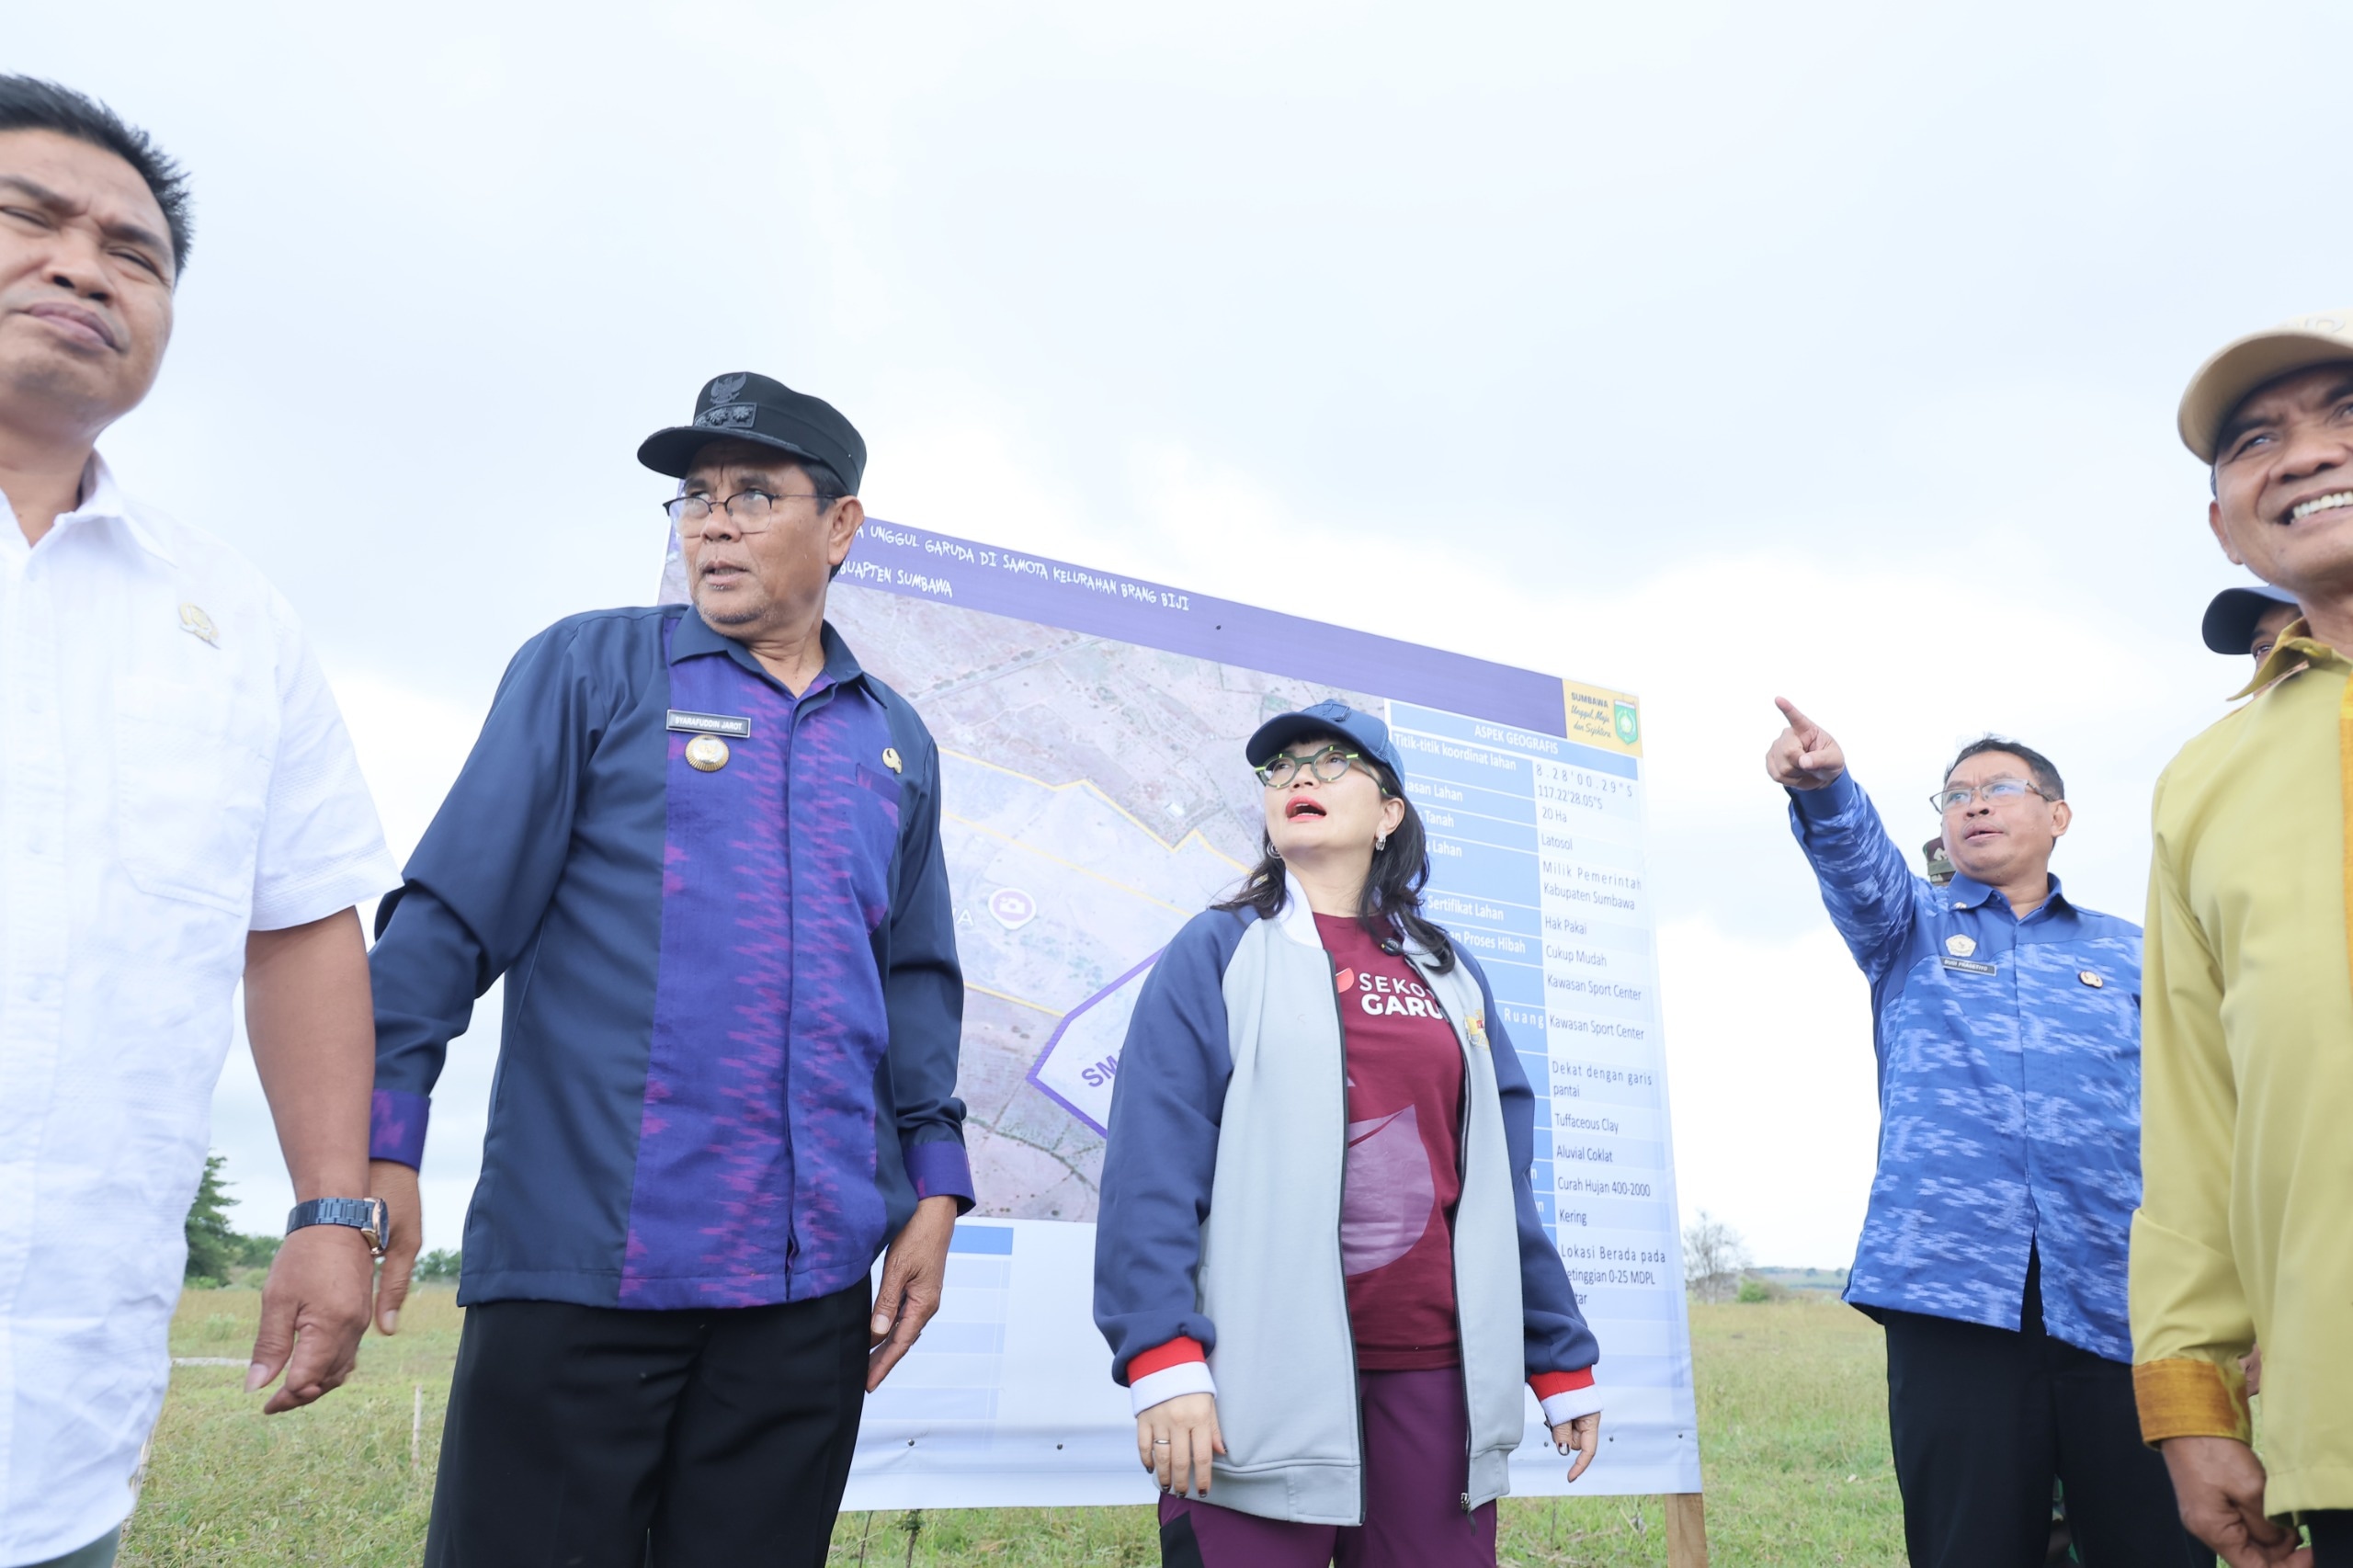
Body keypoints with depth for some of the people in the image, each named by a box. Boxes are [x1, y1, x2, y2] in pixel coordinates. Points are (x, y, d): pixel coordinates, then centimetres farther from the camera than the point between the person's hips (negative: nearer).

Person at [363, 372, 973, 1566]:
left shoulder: (895, 741, 14)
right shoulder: (589, 669, 3)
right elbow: (449, 914, -2)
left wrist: (933, 1184, 7)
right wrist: (382, 1146, -10)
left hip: (810, 1287, 4)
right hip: (579, 1259, -3)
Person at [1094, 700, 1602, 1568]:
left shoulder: (1450, 975, 16)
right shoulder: (1217, 952, 3)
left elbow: (1502, 1180, 15)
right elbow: (1154, 1163, -7)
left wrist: (1562, 1361, 12)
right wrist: (1161, 1356, -18)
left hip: (1433, 1371, 4)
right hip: (1266, 1379, -3)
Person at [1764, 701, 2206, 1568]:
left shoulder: (2131, 955, 18)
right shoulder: (1911, 929, 16)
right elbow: (1855, 857, -7)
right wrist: (1820, 783, -30)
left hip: (2118, 1304, 1)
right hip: (1954, 1292, -1)